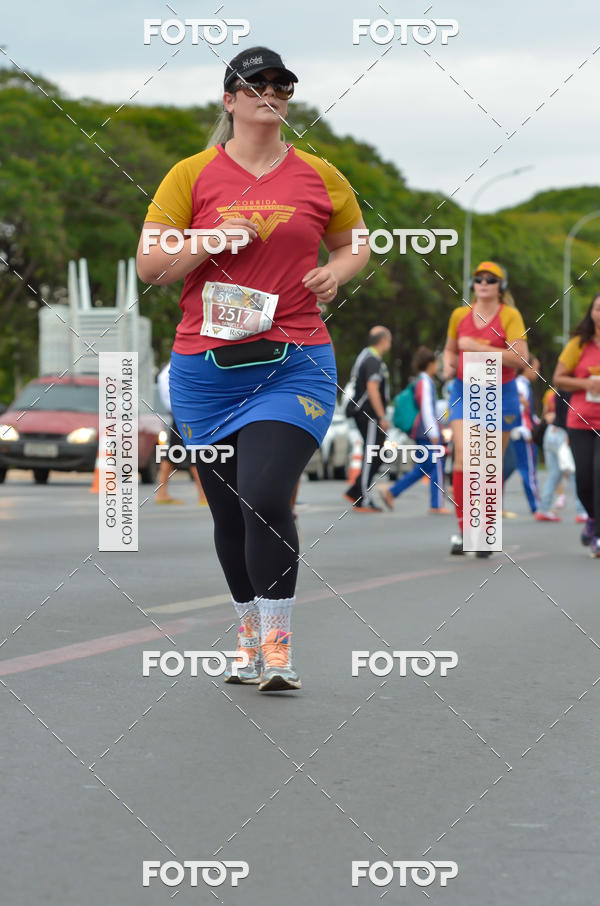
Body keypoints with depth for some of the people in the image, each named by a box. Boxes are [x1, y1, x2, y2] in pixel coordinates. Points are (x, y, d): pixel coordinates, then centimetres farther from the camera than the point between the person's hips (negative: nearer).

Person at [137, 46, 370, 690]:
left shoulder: (319, 177, 8)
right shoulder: (192, 174, 5)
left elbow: (354, 243, 24)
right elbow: (149, 265, 3)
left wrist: (337, 271, 2)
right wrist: (212, 240, -11)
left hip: (295, 363, -1)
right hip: (206, 365, 1)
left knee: (266, 498, -18)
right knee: (229, 512, 7)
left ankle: (277, 647, -8)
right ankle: (249, 637, 25)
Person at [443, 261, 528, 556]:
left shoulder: (510, 316, -5)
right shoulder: (459, 315, 6)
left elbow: (520, 357, -16)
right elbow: (450, 348, 22)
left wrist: (478, 347, -19)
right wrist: (449, 364, 0)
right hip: (465, 391, 2)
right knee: (462, 456, -16)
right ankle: (462, 529, -11)